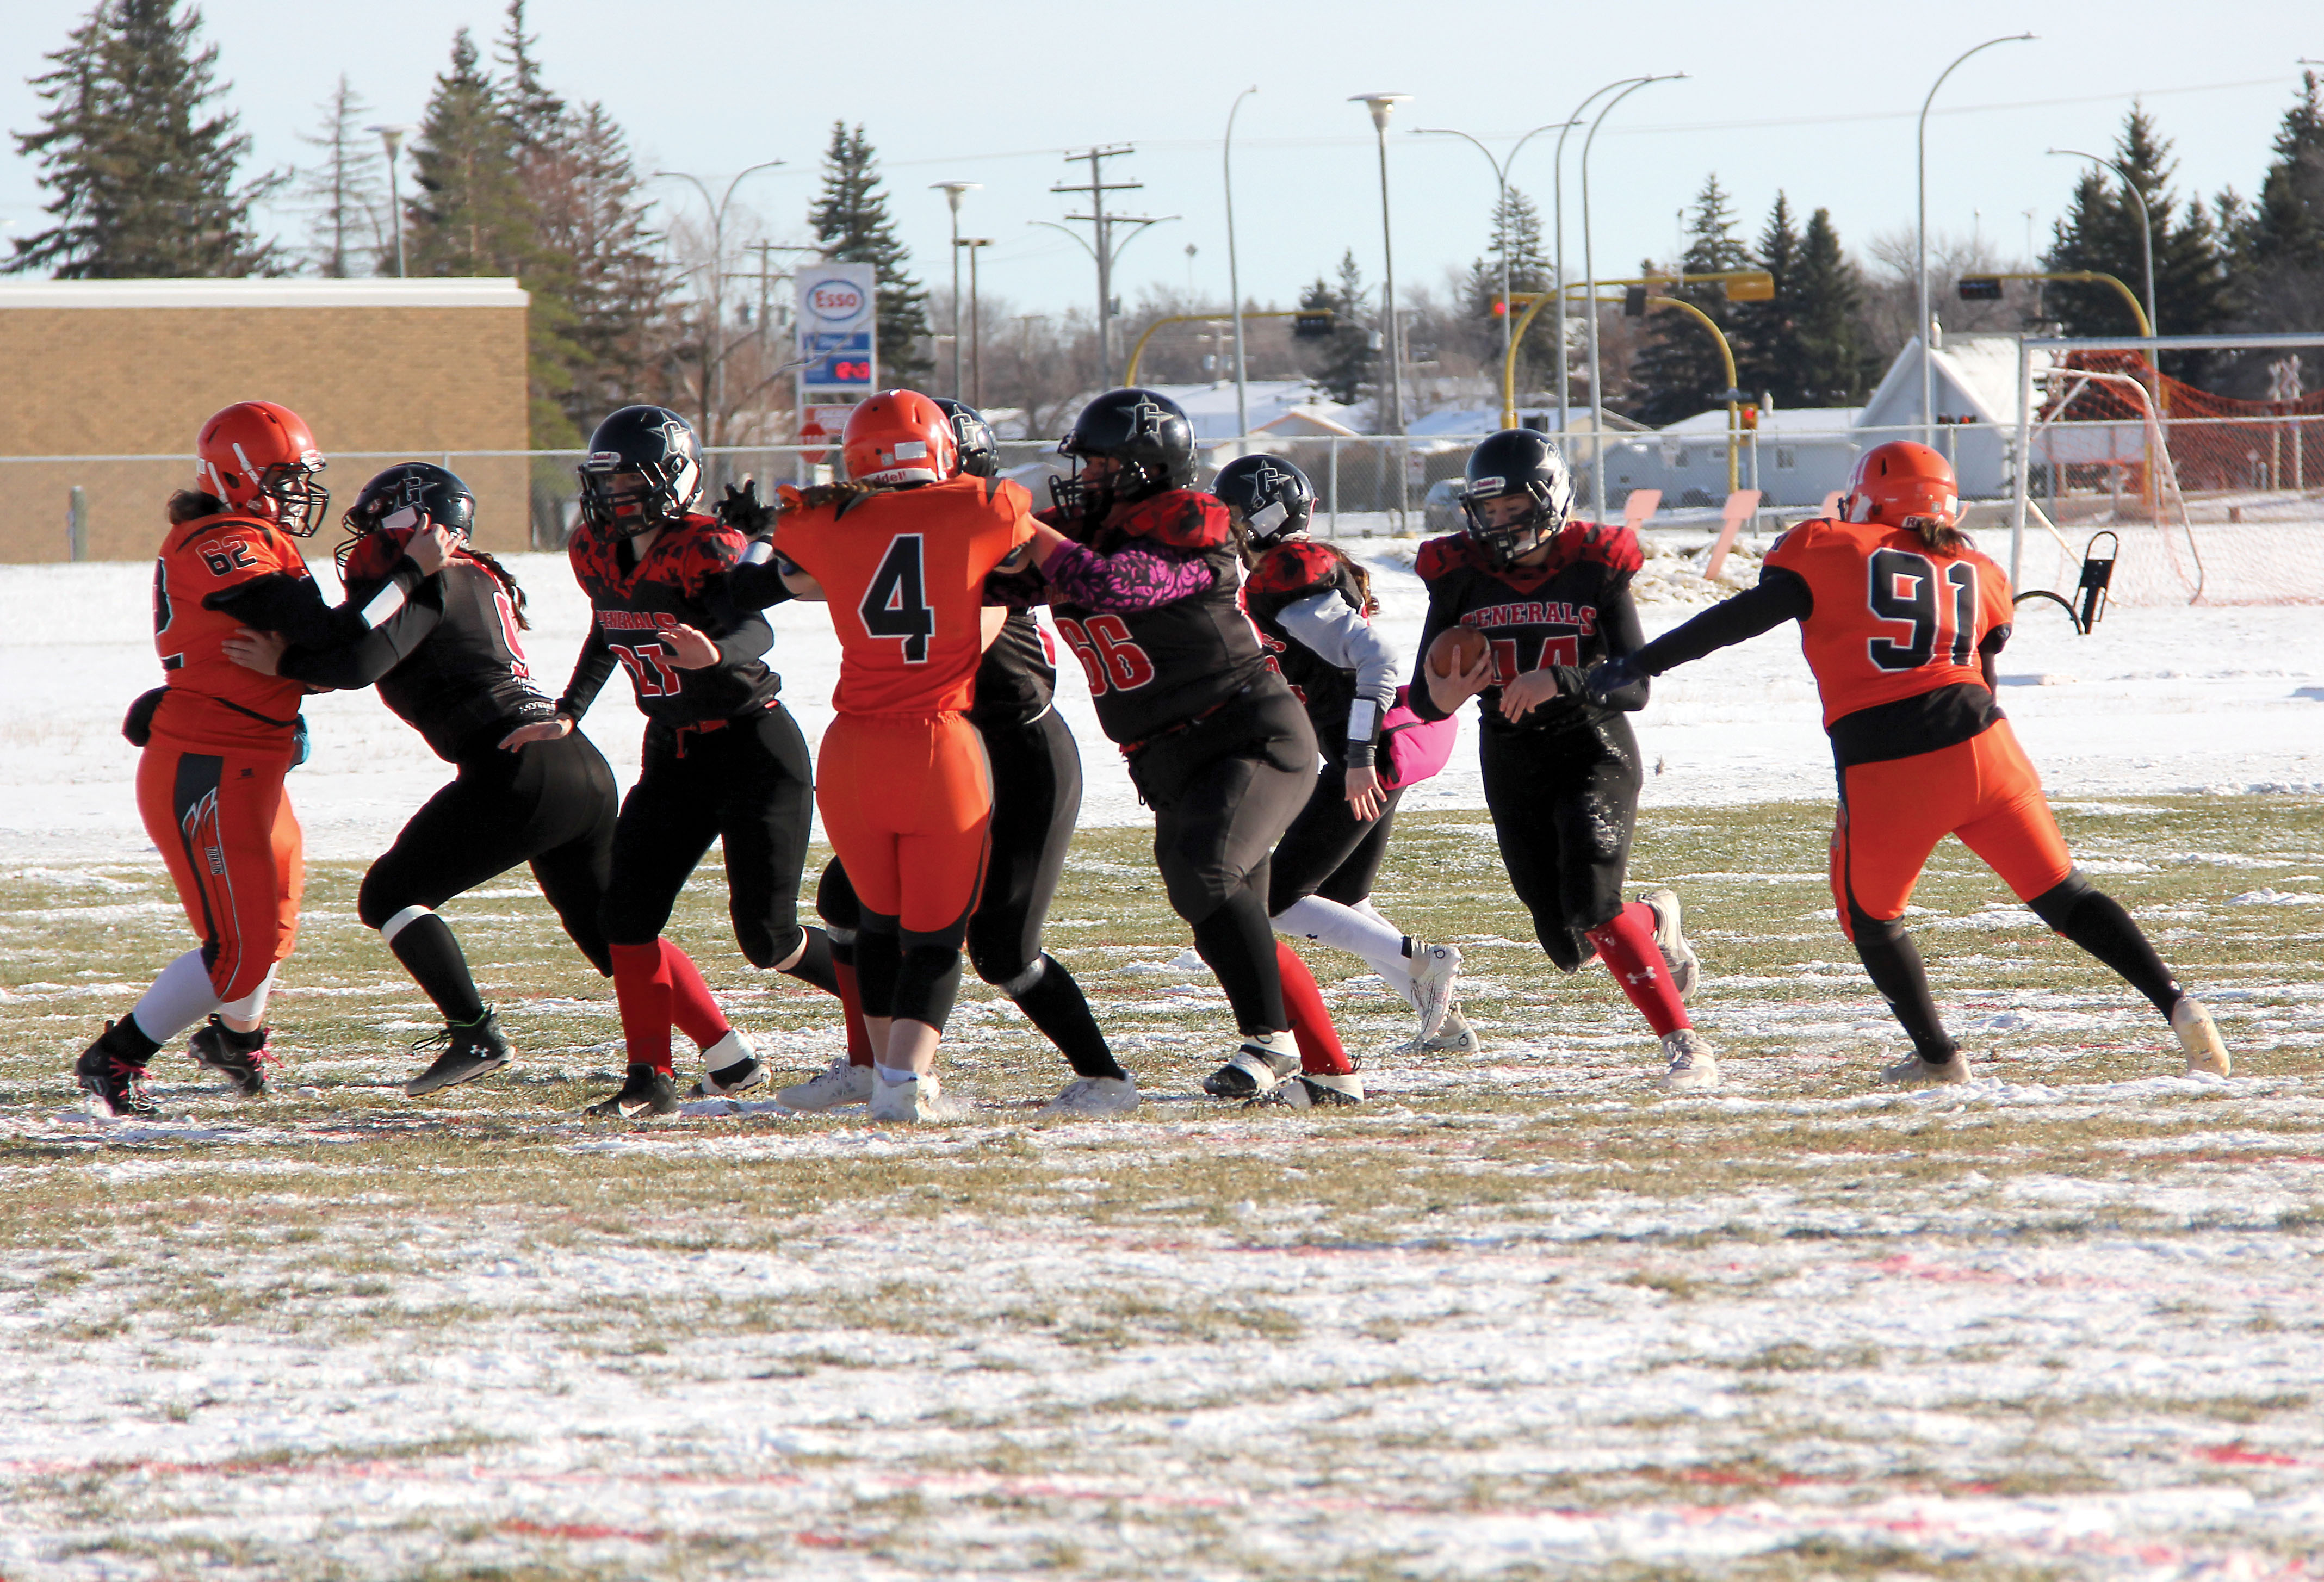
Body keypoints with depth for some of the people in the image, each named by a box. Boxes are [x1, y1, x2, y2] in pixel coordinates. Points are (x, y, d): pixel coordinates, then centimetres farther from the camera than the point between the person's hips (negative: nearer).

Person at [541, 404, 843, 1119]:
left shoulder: (706, 550, -21)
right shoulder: (597, 553, 2)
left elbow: (756, 631, -38)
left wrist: (716, 653, -59)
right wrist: (568, 714, 16)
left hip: (756, 749, -7)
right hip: (673, 756, 7)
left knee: (767, 935, -8)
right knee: (627, 918, -5)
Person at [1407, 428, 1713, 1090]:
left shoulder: (1595, 570, -10)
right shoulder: (1460, 577, -3)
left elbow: (1635, 688, -16)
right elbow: (1421, 697, -2)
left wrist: (1559, 681, -34)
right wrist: (1441, 698, -27)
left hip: (1595, 754, -4)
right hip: (1513, 768, 4)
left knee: (1590, 908, -25)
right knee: (1572, 948, 4)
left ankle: (1685, 1043, -16)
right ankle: (1654, 924, 39)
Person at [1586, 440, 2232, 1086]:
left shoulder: (1829, 552, 4)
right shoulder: (1973, 571, 17)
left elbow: (1745, 616, -2)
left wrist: (1640, 665, 1)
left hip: (1884, 776, -3)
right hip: (1980, 745, 3)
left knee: (1871, 921, 21)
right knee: (2064, 894, 13)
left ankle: (1938, 1056, 22)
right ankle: (2175, 1005, 3)